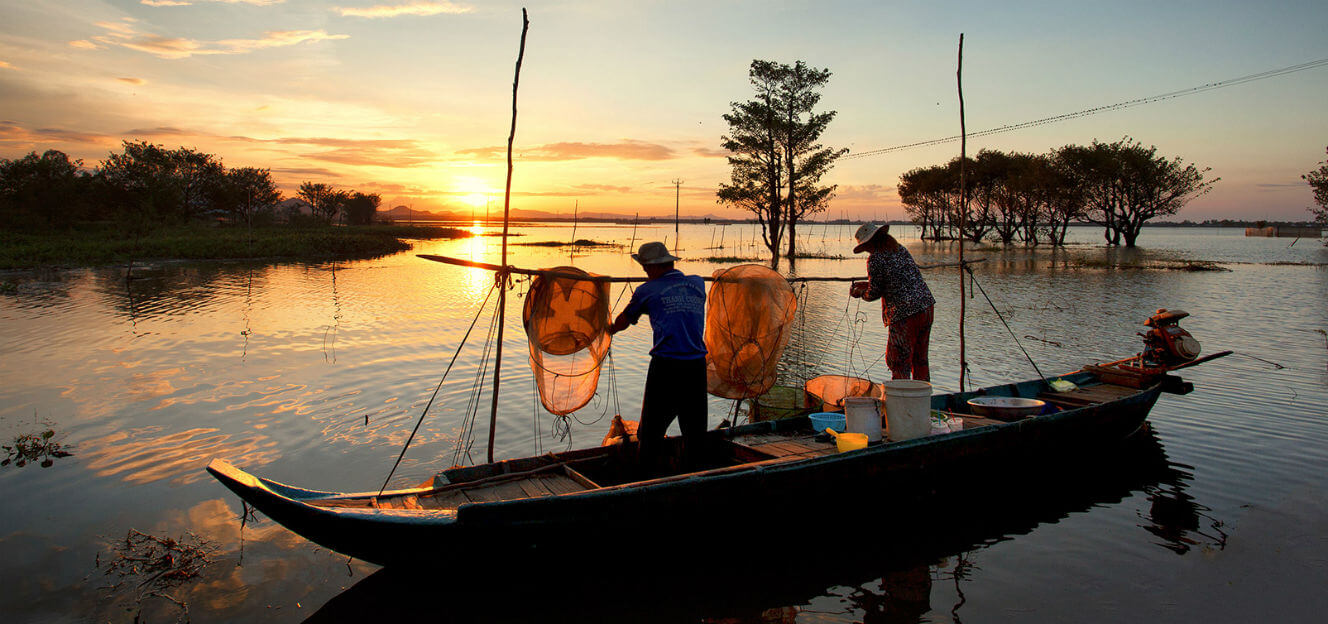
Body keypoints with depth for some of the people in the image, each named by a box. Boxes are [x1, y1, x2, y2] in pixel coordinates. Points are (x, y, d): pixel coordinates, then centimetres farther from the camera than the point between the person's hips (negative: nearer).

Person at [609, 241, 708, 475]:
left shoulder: (648, 291, 2)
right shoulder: (698, 283, 11)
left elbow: (623, 322, 18)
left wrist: (610, 330, 38)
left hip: (666, 366, -4)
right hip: (697, 365, 4)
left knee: (652, 429, 7)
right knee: (694, 428, 12)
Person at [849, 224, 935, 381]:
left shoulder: (875, 259, -10)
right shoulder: (900, 249, 15)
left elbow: (874, 294, -6)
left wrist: (861, 293, 16)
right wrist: (867, 285, 28)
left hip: (905, 315, -8)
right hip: (927, 307, 8)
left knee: (899, 363, 2)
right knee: (920, 359, 18)